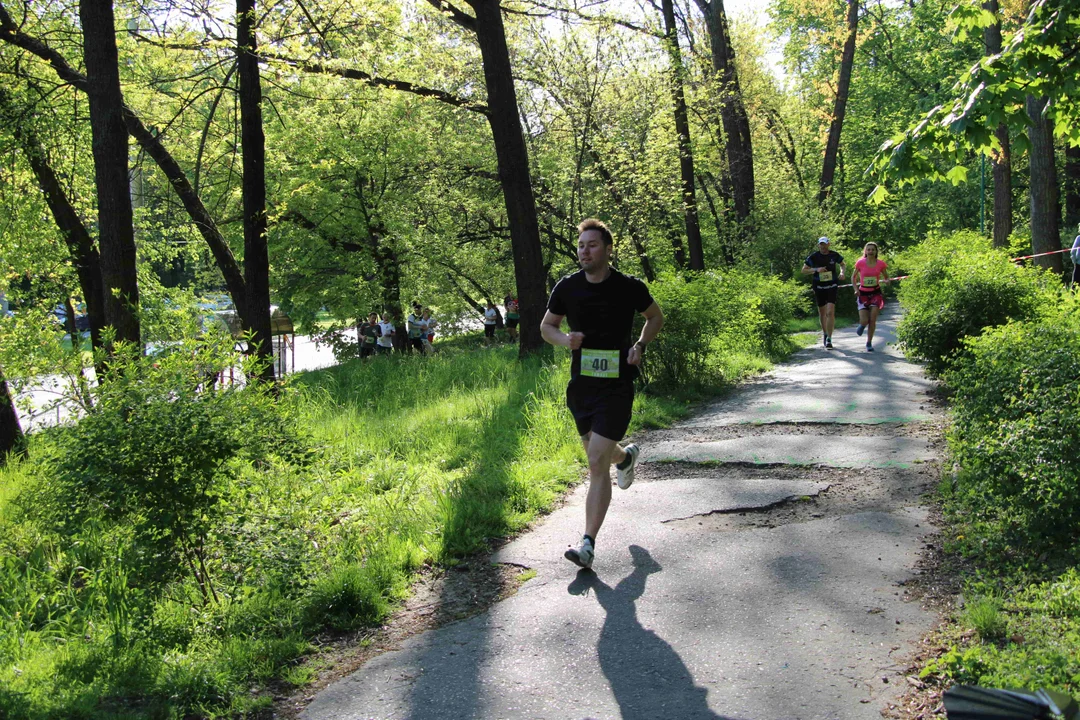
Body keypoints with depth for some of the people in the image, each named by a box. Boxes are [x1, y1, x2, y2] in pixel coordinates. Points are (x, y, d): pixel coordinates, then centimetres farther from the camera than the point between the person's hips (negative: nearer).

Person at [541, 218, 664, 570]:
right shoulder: (567, 287, -1)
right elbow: (546, 325, 12)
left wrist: (639, 346, -6)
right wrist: (565, 340, -10)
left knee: (597, 463, -13)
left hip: (616, 386, -4)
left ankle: (588, 544, -10)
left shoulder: (629, 287, -7)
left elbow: (656, 317, 11)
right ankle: (625, 456, 60)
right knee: (597, 453, 22)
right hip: (581, 384, 5)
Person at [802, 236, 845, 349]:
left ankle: (829, 339, -11)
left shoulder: (834, 255, -2)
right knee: (822, 313, 13)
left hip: (832, 286, -1)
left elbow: (842, 265, 17)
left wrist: (842, 272, -4)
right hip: (819, 287, 1)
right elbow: (804, 270, -1)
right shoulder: (814, 256, -4)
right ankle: (825, 334, 35)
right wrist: (816, 269, -16)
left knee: (830, 312, -14)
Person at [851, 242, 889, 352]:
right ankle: (862, 325, 31)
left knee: (873, 320, -7)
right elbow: (853, 277, 7)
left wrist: (885, 281, -13)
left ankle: (869, 342, 9)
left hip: (876, 293, 1)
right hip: (863, 293, -1)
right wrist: (856, 289, -6)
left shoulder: (880, 263, -4)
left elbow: (886, 277, 10)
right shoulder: (860, 263, -7)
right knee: (864, 321, -8)